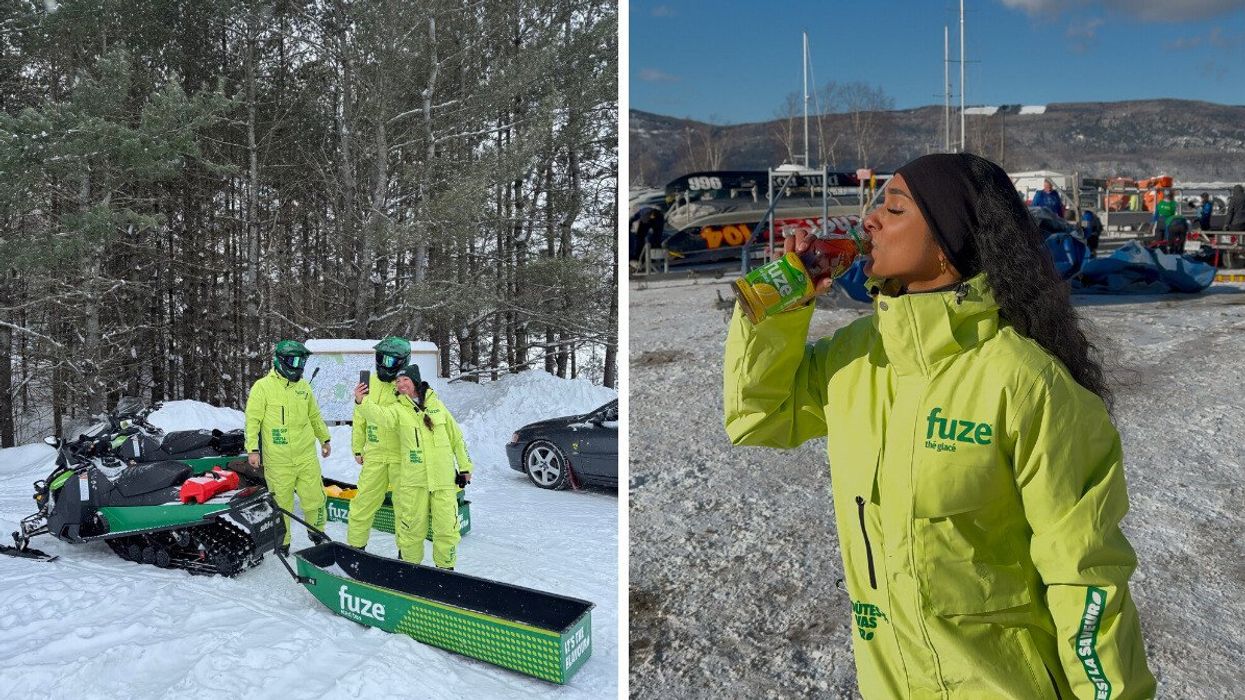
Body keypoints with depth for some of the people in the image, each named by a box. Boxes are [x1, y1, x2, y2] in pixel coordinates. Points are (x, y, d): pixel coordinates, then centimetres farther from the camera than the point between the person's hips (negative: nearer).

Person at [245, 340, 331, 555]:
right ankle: (281, 543, 21)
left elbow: (315, 416, 20)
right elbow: (253, 420, -7)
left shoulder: (303, 386, 9)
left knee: (315, 498, 6)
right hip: (278, 461, -4)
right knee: (281, 504, 5)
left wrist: (325, 439, 25)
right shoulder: (262, 387, -6)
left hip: (307, 457, 4)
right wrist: (252, 449, -13)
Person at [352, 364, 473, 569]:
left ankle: (446, 567, 21)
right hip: (413, 480, -1)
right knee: (413, 528, 6)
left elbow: (456, 437, 13)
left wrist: (465, 467, 13)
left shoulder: (436, 404, 8)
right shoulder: (398, 409, 4)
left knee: (446, 527, 3)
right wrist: (362, 402, -41)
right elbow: (381, 415, -21)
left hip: (444, 477, 1)